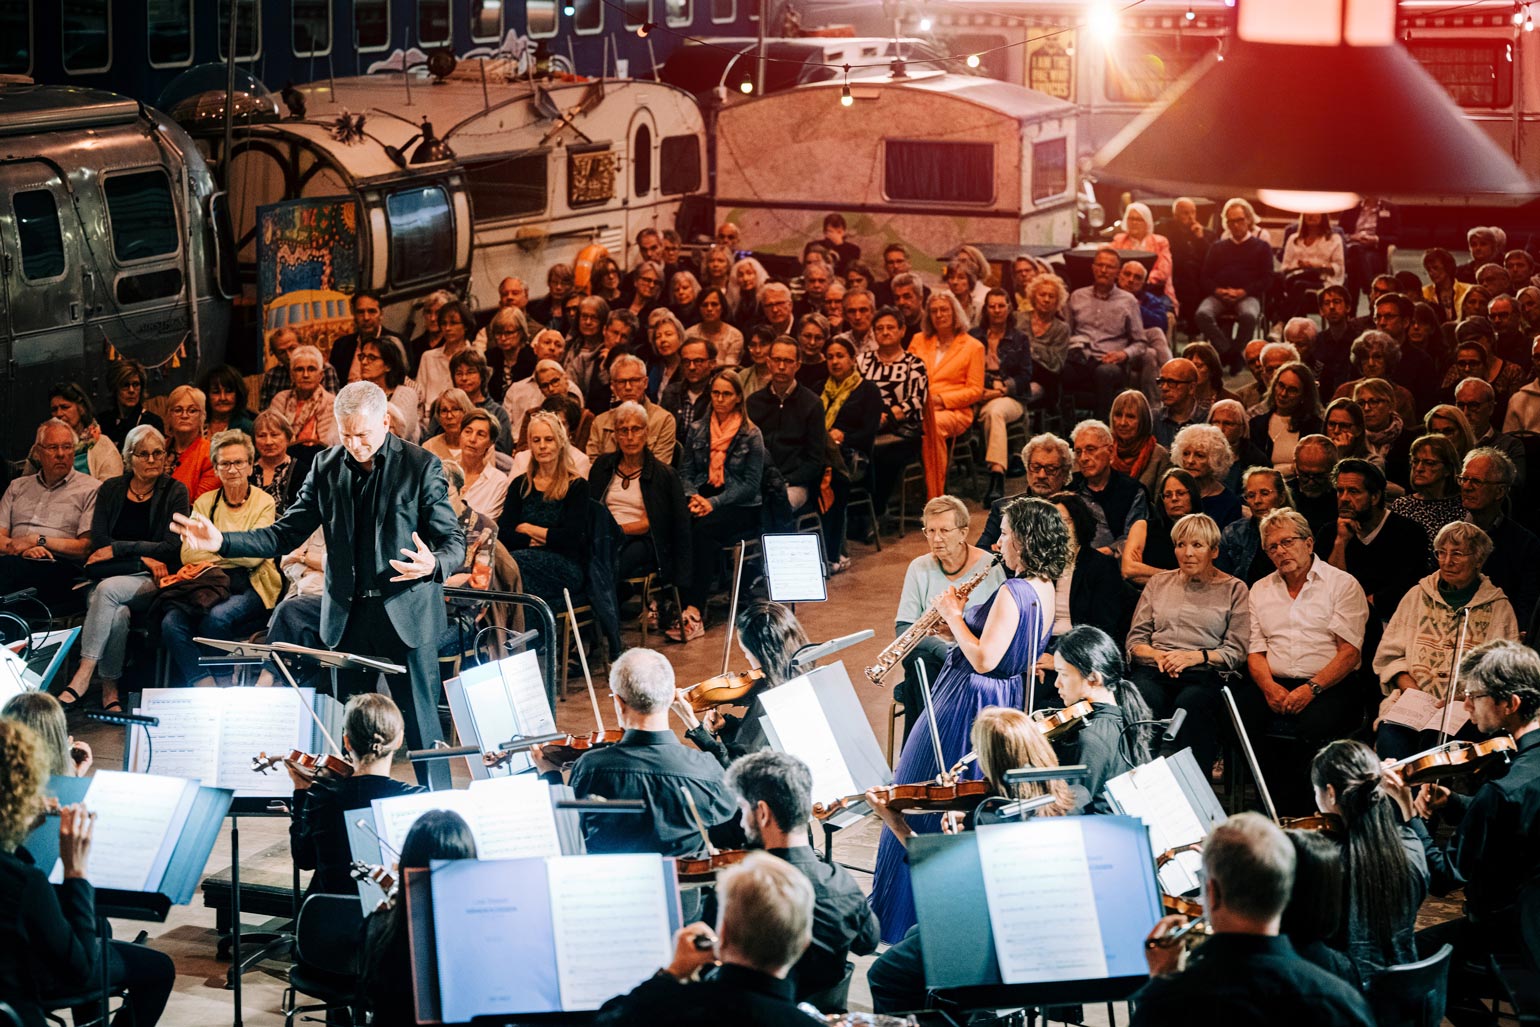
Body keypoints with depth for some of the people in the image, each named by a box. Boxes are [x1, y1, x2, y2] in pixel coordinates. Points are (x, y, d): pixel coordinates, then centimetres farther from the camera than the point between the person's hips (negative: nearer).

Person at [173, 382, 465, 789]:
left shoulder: (422, 466, -5)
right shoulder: (326, 466, 7)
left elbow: (454, 541, -5)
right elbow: (286, 534, 9)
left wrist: (432, 563, -29)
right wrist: (222, 542, -5)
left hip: (407, 615, -4)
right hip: (348, 617, 4)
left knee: (422, 730, -2)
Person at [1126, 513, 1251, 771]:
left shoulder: (1233, 589, 15)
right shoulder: (1159, 583, 24)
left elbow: (1236, 651, 7)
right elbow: (1135, 640, 19)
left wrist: (1195, 656, -10)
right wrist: (1157, 655, -4)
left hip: (1204, 674, -2)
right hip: (1154, 671, 2)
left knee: (1189, 703, -39)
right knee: (1143, 699, -36)